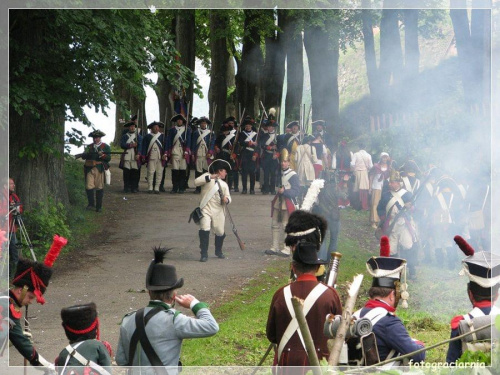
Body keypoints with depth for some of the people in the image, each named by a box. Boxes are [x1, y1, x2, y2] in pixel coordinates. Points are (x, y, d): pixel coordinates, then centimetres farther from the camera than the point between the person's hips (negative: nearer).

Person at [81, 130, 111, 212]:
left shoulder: (105, 147, 8)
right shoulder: (89, 147, 18)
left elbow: (108, 158, -2)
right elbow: (83, 156, 11)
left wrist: (102, 155, -19)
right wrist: (87, 154, -11)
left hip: (100, 169, -2)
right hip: (89, 169, 2)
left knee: (99, 188, -1)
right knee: (89, 187, -7)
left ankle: (99, 207, 6)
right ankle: (91, 204, 3)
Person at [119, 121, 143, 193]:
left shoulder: (138, 136, 11)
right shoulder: (124, 136, 12)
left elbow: (140, 145, 1)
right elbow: (122, 145, -1)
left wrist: (138, 154, -13)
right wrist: (131, 145, -11)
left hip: (135, 157, 0)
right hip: (126, 157, 0)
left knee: (135, 172, -4)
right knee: (126, 173, -2)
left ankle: (134, 187, 2)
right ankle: (127, 187, 3)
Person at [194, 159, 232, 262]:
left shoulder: (224, 184, 20)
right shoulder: (207, 176, 7)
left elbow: (228, 197, 9)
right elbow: (196, 182, -11)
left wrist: (227, 200, -15)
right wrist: (209, 177, -19)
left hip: (218, 211, 5)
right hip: (206, 209, -4)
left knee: (220, 232, 9)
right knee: (204, 230, -20)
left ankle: (218, 251, 36)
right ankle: (204, 254, -13)